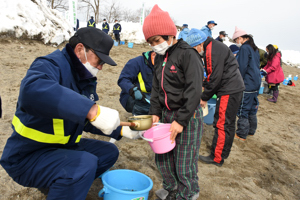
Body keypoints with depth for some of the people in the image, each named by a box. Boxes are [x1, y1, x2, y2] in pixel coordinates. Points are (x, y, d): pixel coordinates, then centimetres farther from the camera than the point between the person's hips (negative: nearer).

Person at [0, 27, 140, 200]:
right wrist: (92, 110, -52)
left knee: (109, 152, 10)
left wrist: (120, 131, 2)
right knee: (85, 164, -30)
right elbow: (32, 92, -46)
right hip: (29, 155, -9)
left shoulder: (87, 79, 5)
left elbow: (87, 121, 13)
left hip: (62, 146, 9)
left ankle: (60, 184, 11)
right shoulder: (52, 65, -21)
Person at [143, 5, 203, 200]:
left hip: (188, 116, -7)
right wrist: (155, 112, 3)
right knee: (162, 156, 17)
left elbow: (194, 91, -20)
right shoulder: (160, 57, 10)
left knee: (184, 161, 3)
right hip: (167, 114, 8)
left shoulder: (188, 54, -15)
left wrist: (181, 120, -21)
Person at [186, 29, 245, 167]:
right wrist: (205, 94, 9)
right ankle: (224, 153, 30)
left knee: (221, 124, -4)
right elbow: (212, 75, 16)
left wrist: (204, 97, -11)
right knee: (228, 124, 17)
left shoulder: (213, 51, -18)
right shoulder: (214, 47, 15)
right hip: (235, 89, 11)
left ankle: (217, 158, 5)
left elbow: (215, 78, -20)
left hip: (229, 91, -11)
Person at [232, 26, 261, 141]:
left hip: (247, 84, -10)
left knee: (242, 110, -3)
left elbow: (241, 68, -18)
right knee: (252, 108, 18)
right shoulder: (255, 48, 15)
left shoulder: (244, 48, -14)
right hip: (256, 84, 10)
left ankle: (241, 135, 4)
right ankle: (251, 131, 29)